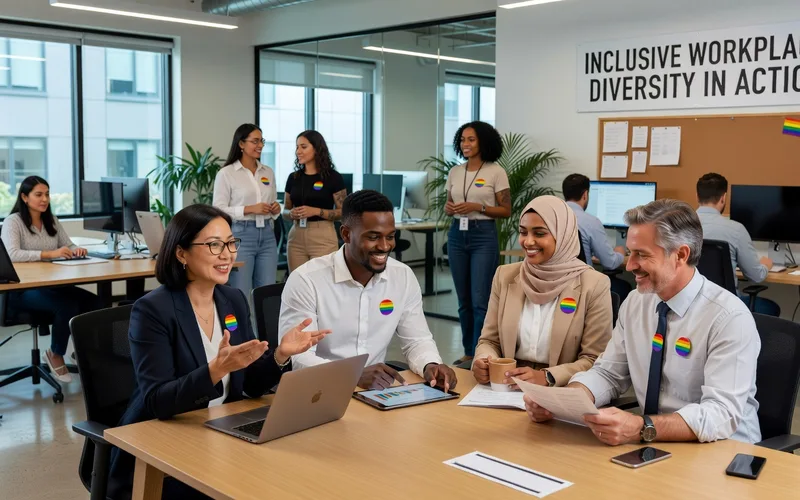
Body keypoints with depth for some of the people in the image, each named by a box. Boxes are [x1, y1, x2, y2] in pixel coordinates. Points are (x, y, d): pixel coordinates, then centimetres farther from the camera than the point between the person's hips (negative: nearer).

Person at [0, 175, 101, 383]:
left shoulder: (52, 220, 14)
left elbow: (69, 245, 14)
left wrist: (77, 250, -11)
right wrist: (50, 253, -31)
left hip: (53, 285, 6)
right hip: (22, 290, -6)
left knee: (94, 303, -19)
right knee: (67, 306, -32)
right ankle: (55, 355, -6)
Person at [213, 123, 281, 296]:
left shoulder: (268, 172, 12)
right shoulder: (226, 173, -5)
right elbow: (218, 210, -9)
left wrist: (276, 209, -1)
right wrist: (249, 209, -18)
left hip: (267, 235, 5)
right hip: (241, 236, -5)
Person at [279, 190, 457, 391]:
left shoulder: (404, 276, 1)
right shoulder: (305, 280, -14)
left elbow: (416, 340, 7)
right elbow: (296, 357, -20)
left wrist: (430, 366, -16)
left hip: (377, 390, 3)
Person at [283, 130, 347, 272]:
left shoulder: (333, 177, -4)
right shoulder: (293, 177, 10)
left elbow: (343, 212, -6)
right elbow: (285, 210, 17)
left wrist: (317, 211, -18)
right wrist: (291, 213, -6)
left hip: (323, 237, -5)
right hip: (296, 237, 5)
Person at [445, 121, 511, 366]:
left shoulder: (496, 172, -5)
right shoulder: (455, 172, 9)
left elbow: (506, 211, -5)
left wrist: (478, 207, -18)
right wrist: (449, 208, -6)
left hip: (484, 236, -5)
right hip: (457, 235, 5)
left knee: (480, 300, -7)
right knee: (464, 300, 10)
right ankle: (468, 352, 20)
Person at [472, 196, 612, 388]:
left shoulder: (594, 285, -4)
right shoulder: (505, 276, 7)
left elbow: (595, 360, -5)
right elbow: (489, 340, 11)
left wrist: (546, 377, -20)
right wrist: (483, 361, -12)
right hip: (508, 389, 4)